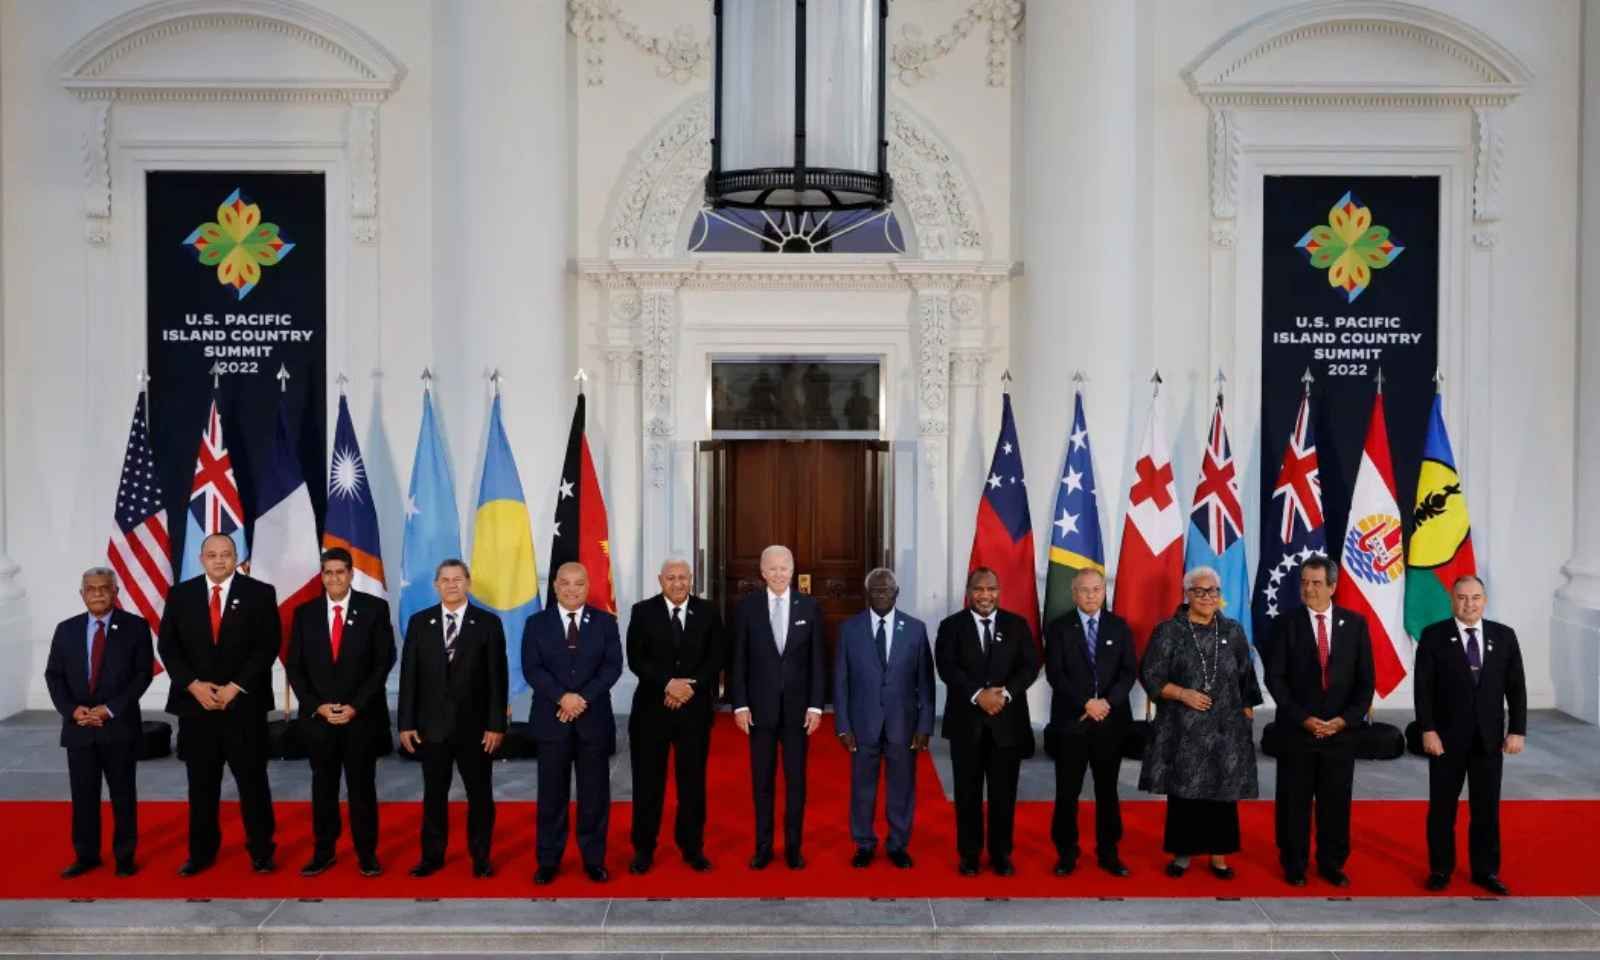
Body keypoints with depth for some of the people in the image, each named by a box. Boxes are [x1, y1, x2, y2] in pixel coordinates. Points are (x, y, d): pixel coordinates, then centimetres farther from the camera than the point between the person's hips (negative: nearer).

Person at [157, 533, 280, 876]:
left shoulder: (260, 593, -1)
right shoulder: (180, 594, 7)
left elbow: (268, 645, -6)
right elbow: (167, 646, 3)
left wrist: (235, 687, -12)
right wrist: (193, 685, -9)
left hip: (244, 703, -2)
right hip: (195, 703, 2)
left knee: (252, 780, 3)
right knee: (201, 783, 10)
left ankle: (261, 851, 13)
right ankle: (201, 852, 21)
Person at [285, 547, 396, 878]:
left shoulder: (375, 608, -3)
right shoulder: (305, 612, 4)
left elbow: (384, 661, -5)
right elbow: (294, 666, 4)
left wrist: (356, 706, -11)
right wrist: (316, 706, -8)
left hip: (362, 715, -2)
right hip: (318, 715, 2)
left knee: (362, 785, 5)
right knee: (323, 786, 10)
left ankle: (367, 853, 15)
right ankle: (323, 851, 21)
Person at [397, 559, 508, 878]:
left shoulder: (488, 623, -2)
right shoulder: (419, 622, 3)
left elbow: (497, 678, -4)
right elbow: (409, 675, 3)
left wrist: (496, 724, -8)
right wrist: (406, 723, -2)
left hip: (475, 725, -1)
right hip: (431, 725, 1)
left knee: (479, 794, 8)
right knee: (434, 793, 11)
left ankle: (480, 856, 21)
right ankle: (432, 856, 24)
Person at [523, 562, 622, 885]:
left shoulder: (605, 622, 5)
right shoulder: (536, 623, 5)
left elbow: (613, 666, -4)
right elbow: (531, 669, -5)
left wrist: (583, 698, -15)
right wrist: (562, 697, -18)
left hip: (594, 719, 0)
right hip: (551, 719, 0)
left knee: (594, 793, 5)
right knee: (552, 793, 5)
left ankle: (594, 859, 16)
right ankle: (548, 861, 16)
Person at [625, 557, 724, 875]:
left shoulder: (707, 612, 4)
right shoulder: (643, 611, 0)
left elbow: (717, 657, -1)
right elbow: (635, 659, -7)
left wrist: (691, 686, -13)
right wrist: (668, 684, -18)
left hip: (696, 708, 1)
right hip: (651, 707, -1)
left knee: (693, 780, 7)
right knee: (648, 780, 5)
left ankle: (692, 847, 20)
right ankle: (644, 849, 17)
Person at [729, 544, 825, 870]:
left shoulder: (809, 607, 0)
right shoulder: (747, 607, -2)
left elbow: (816, 661, 1)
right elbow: (738, 660, -1)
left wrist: (816, 705, -4)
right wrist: (740, 705, -6)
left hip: (797, 707, 0)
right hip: (760, 706, 0)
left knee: (796, 779, 7)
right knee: (762, 780, 8)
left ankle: (793, 846, 19)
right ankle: (763, 846, 19)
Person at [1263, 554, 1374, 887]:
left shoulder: (1355, 623, 2)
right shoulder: (1286, 623, -4)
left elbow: (1365, 679, 2)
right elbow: (1275, 678, -5)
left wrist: (1345, 719, -8)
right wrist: (1304, 719, -12)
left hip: (1341, 729, 2)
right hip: (1296, 729, -1)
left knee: (1336, 801, 9)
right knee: (1294, 801, 6)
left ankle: (1332, 864, 23)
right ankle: (1294, 864, 18)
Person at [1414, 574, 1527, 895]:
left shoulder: (1504, 636, 3)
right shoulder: (1434, 636, -5)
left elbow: (1516, 687, 4)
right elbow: (1423, 687, -7)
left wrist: (1517, 730, -2)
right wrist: (1427, 730, -13)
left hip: (1489, 738, 2)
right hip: (1447, 736, -2)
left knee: (1487, 808, 9)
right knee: (1442, 807, 7)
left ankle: (1486, 871, 21)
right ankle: (1440, 869, 19)